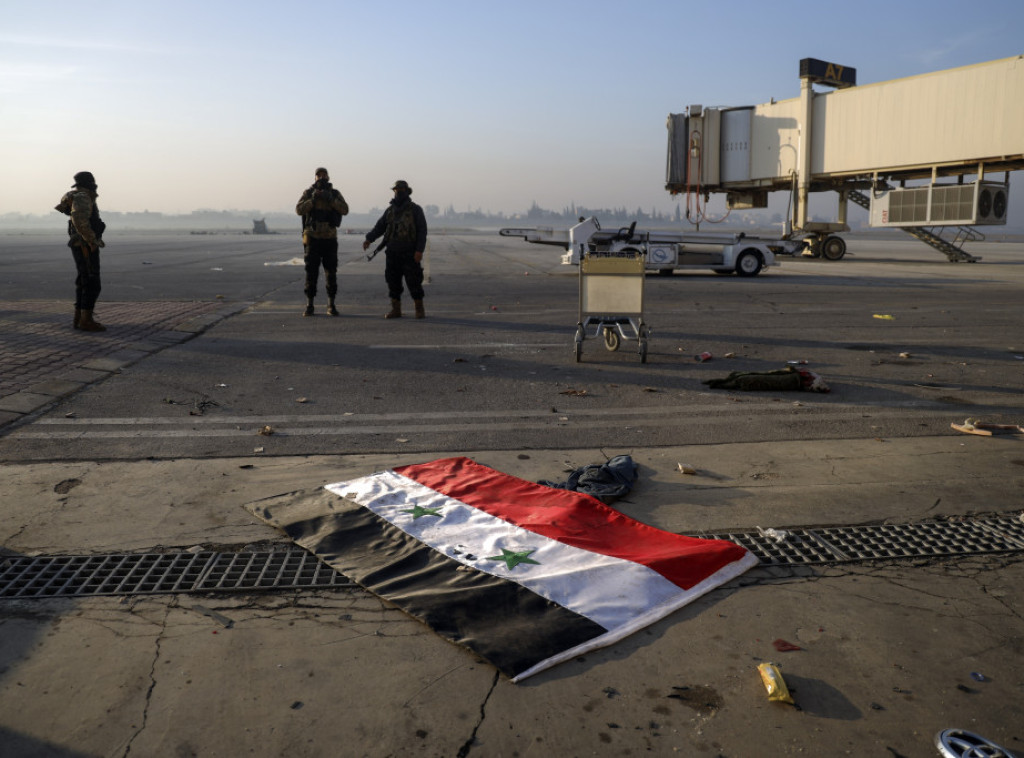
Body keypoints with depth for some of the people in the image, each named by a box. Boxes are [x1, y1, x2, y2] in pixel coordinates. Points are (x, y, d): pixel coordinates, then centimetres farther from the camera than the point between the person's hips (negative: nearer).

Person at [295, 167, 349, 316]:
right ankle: (309, 306, 5)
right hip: (312, 238, -1)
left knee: (331, 273, 0)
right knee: (311, 272, -1)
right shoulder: (308, 193, 1)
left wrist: (330, 199, -25)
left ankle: (331, 306, 7)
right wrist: (313, 199, -25)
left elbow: (344, 210, -12)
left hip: (330, 239, 1)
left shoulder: (335, 194, 3)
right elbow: (299, 210, -12)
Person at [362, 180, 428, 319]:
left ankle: (420, 310, 7)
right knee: (393, 281, 4)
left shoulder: (415, 210, 1)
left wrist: (419, 250, -16)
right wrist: (369, 239, -6)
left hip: (409, 254, -5)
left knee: (413, 281, -4)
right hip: (392, 253, 5)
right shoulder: (390, 210, 14)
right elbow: (380, 227, 11)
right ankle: (396, 310, 12)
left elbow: (422, 231, -5)